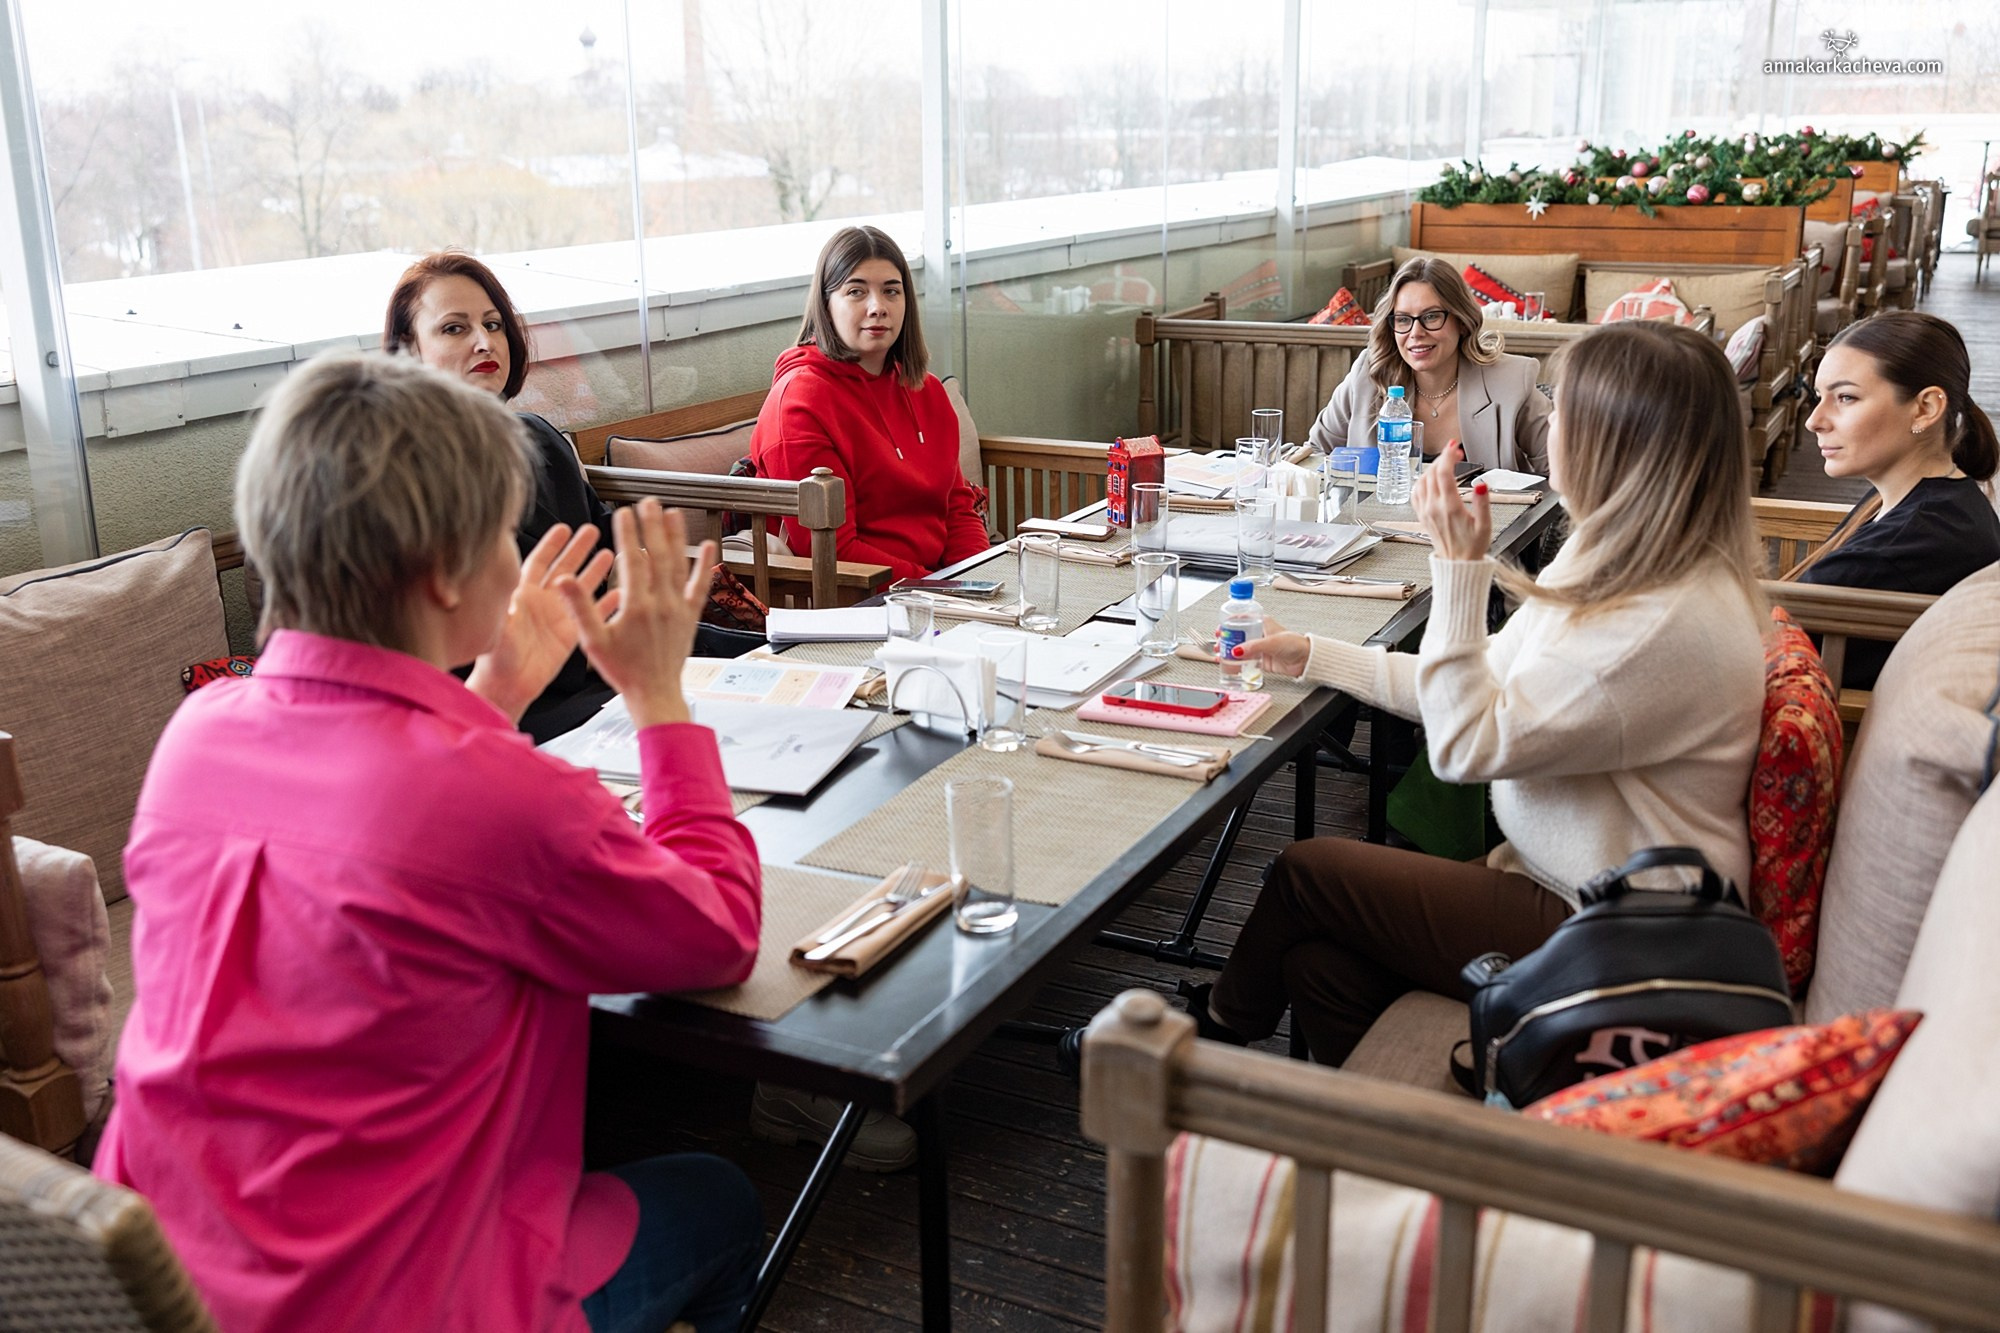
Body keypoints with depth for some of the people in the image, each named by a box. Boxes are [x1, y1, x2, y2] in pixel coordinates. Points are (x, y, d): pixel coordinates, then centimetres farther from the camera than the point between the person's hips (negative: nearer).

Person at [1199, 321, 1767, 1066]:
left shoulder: (1669, 625, -29)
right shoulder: (1621, 561, 3)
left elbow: (1466, 745, -24)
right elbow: (1494, 690, 11)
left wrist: (1458, 567, -24)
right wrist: (1314, 656, 11)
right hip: (1558, 879, 9)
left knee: (1304, 873, -2)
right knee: (1317, 958, -6)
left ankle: (1224, 1020, 28)